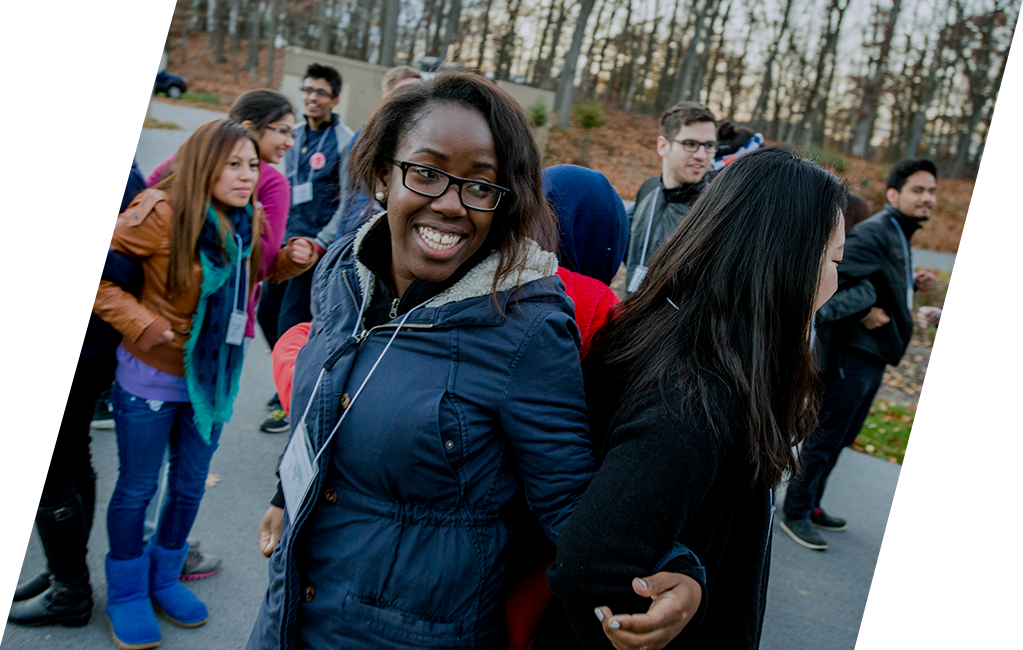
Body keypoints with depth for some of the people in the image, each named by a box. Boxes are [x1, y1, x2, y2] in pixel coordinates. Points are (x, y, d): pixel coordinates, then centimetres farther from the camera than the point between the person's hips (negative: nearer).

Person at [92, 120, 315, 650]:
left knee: (190, 484, 18)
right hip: (151, 376, -6)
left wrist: (289, 262, -4)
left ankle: (164, 578, 41)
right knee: (138, 487, 10)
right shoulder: (163, 213, -21)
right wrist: (136, 321, -22)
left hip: (214, 376, 6)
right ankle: (126, 592, 33)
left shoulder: (249, 219, -2)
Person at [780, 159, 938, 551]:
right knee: (824, 437, -2)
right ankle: (796, 513, 9)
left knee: (839, 438, 17)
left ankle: (811, 505, 29)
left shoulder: (900, 235, 16)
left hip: (874, 355, 10)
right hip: (852, 352, -10)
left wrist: (911, 284, 7)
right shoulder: (872, 234, -17)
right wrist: (863, 311, -24)